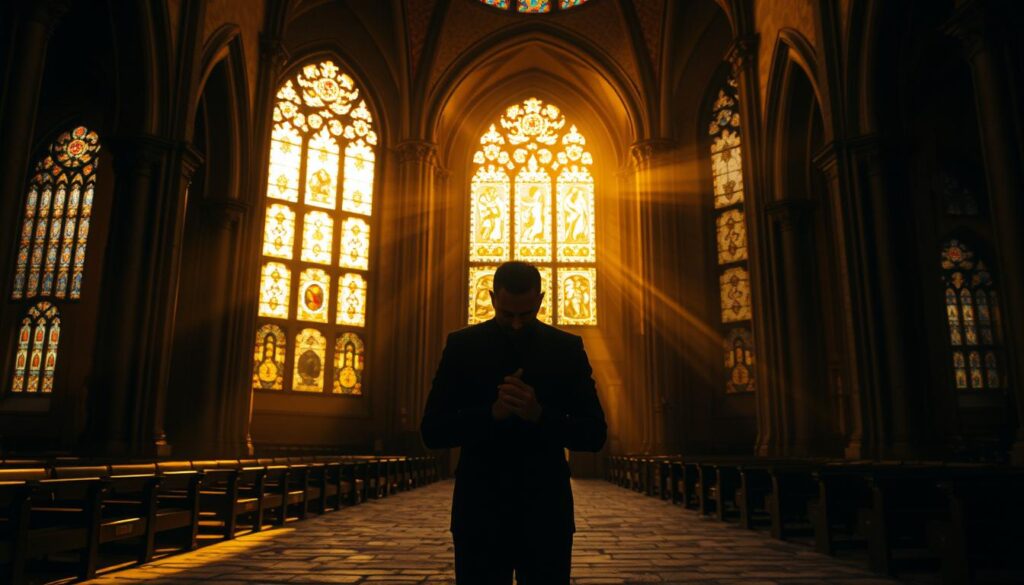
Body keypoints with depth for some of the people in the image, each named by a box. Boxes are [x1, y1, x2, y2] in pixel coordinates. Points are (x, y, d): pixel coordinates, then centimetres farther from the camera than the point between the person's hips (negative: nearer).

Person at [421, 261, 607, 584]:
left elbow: (594, 434, -3)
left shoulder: (568, 348, 0)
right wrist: (492, 413, -21)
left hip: (546, 514, 1)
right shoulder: (461, 346, -1)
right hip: (479, 513, 0)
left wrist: (539, 415, -21)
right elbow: (432, 431, -4)